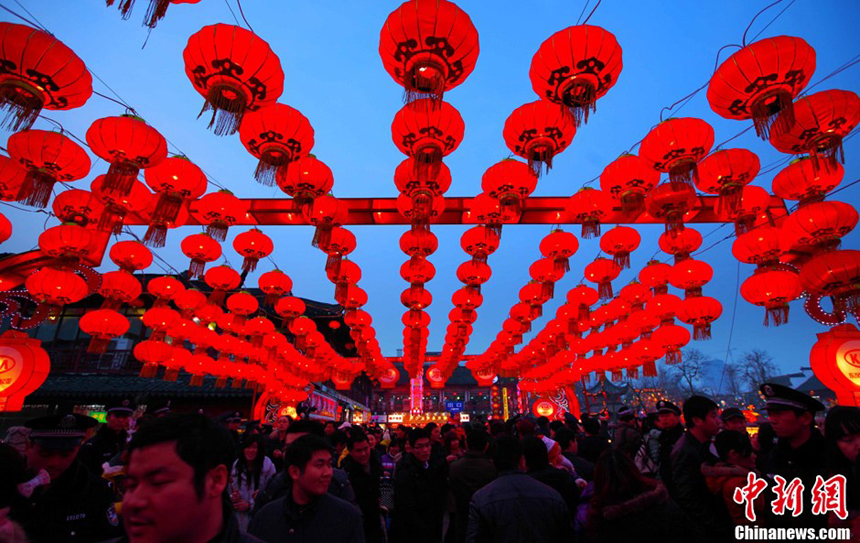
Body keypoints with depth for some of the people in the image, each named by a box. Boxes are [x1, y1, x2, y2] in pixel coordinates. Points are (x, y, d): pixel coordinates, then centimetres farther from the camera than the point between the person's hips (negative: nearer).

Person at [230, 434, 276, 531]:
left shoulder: (268, 466, -11)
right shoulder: (237, 464, 3)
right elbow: (230, 489, 12)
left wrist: (250, 505, -14)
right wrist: (232, 497, -8)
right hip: (238, 517, 3)